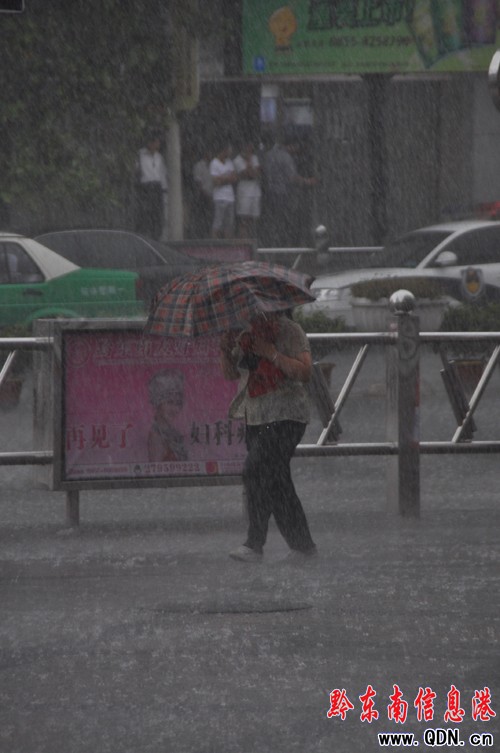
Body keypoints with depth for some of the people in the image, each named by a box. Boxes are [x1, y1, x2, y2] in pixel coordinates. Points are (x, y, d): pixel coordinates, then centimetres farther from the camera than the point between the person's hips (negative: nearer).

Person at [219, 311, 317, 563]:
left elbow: (304, 372, -16)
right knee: (276, 483, 8)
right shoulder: (244, 334, 13)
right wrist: (226, 350, -4)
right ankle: (303, 545, 15)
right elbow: (231, 373, 15)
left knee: (256, 472, -18)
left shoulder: (288, 330, -8)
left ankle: (254, 545, -17)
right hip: (255, 418, 8)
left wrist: (272, 354, -22)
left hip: (285, 417, -8)